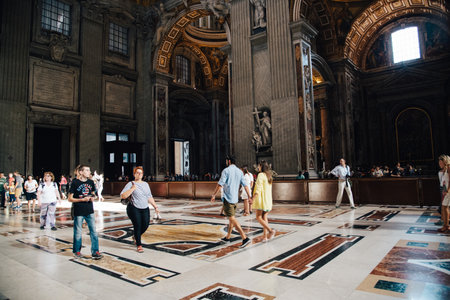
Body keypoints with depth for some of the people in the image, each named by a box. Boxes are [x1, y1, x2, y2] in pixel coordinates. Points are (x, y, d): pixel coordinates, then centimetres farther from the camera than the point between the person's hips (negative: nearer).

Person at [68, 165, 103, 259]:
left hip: (90, 211, 4)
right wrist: (82, 199, -19)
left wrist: (93, 197, -4)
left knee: (93, 231, 2)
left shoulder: (90, 182, 5)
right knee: (78, 232, 9)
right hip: (79, 212, -4)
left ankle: (95, 252, 9)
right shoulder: (75, 182, -8)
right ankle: (77, 251, 28)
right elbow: (70, 199, -7)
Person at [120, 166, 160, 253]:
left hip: (145, 208, 5)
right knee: (137, 225, -7)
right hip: (134, 208, -4)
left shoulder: (145, 184, 13)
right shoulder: (130, 184, -2)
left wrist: (155, 207, 14)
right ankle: (139, 245, 10)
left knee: (145, 224, -4)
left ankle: (136, 236, 28)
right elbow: (123, 196, -12)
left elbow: (149, 197, 18)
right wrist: (132, 189, -17)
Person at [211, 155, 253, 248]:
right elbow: (245, 185, 4)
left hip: (227, 198, -7)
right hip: (235, 198, 7)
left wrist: (214, 195, -5)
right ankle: (227, 237, 28)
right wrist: (249, 197, 5)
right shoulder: (240, 172, 9)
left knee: (232, 218, -8)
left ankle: (245, 238, -16)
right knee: (231, 217, 17)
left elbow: (220, 184, -14)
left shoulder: (226, 170, -9)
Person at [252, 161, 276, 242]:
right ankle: (265, 236, 8)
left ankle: (271, 230, -12)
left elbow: (258, 189, -18)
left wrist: (253, 199, -17)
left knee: (259, 217, 0)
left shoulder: (261, 175, -12)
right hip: (268, 199, 8)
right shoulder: (269, 176, 13)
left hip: (262, 199, -8)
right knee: (265, 218, 9)